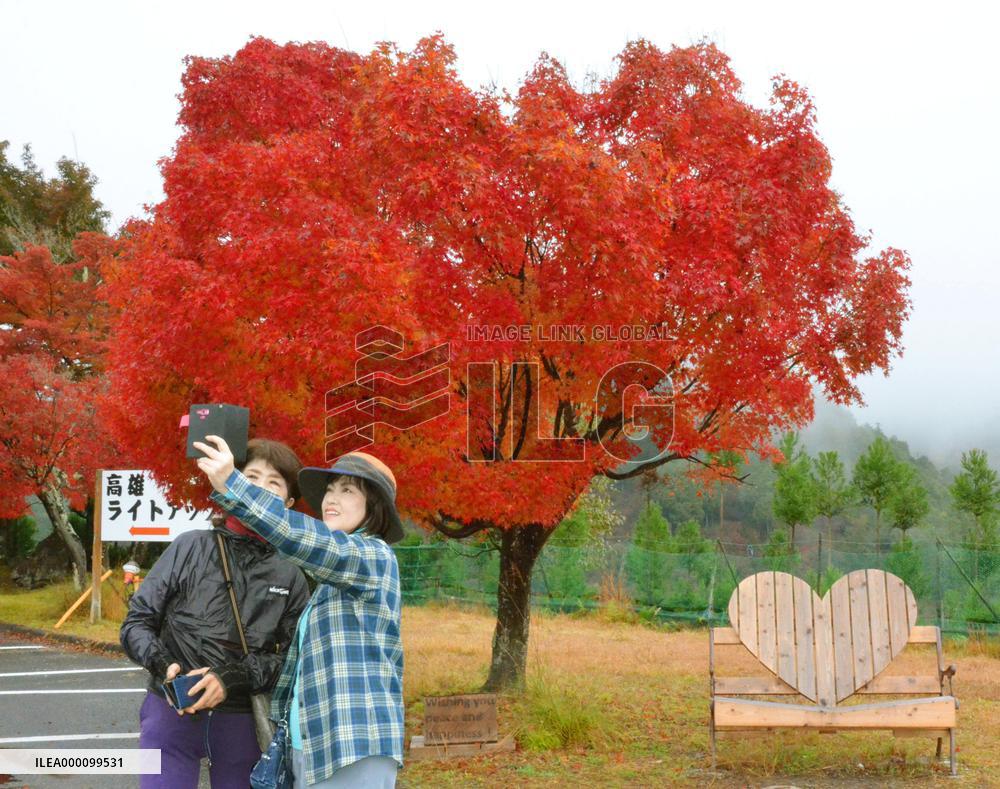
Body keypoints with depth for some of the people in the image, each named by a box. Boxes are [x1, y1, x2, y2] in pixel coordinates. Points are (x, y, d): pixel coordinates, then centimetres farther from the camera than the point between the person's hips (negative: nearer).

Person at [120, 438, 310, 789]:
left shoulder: (291, 577, 4)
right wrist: (164, 666, -15)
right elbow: (136, 623, 4)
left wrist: (233, 678, -16)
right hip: (171, 713, -1)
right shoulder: (191, 547, 2)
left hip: (241, 721, 1)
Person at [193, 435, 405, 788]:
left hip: (355, 748, -9)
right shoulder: (333, 576, 23)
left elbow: (308, 541, -24)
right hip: (314, 746, 9)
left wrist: (230, 485, -32)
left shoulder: (374, 556, -5)